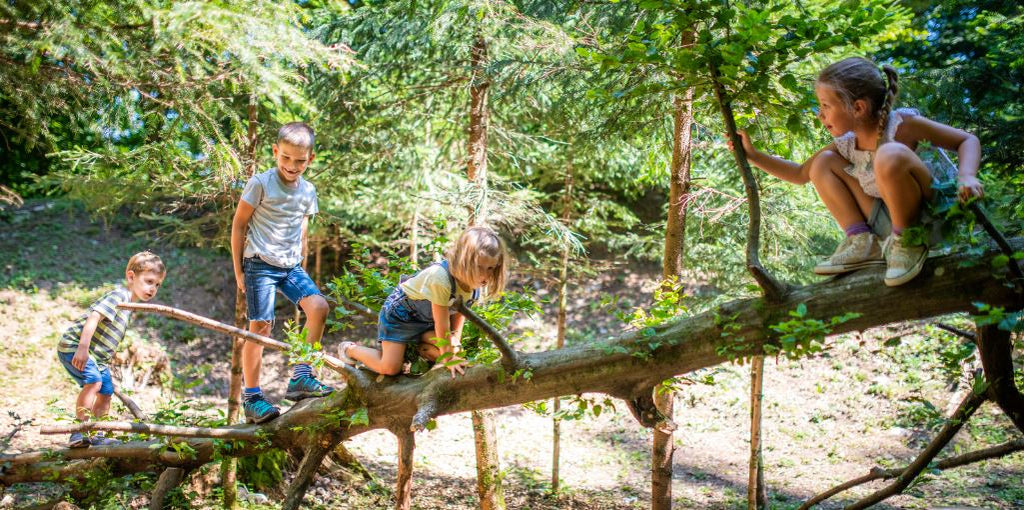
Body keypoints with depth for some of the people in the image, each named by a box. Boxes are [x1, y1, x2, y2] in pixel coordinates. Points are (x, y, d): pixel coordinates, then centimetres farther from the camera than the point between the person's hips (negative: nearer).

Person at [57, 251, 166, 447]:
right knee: (93, 381, -28)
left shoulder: (129, 305, 13)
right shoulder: (119, 295, -17)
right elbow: (94, 317, -30)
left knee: (106, 393, 14)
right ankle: (79, 434, -28)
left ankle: (97, 436, 27)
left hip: (97, 356, 10)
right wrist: (83, 348, -38)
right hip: (74, 345, -10)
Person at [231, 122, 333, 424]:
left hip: (291, 267, 5)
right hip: (261, 265, -5)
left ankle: (300, 378, -5)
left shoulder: (308, 191, 9)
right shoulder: (260, 184, -7)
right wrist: (239, 270, -3)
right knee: (260, 326, -9)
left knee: (318, 306, -14)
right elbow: (239, 225, -3)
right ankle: (252, 399, -1)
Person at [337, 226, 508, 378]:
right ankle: (350, 349, 14)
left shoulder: (477, 280, -19)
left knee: (452, 348, -8)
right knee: (390, 368, -12)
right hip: (400, 311, -7)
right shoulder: (440, 278, -41)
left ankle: (414, 344, 18)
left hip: (427, 320, 7)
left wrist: (455, 340, -8)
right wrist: (447, 358, -20)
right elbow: (442, 325, -30)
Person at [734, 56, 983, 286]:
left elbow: (968, 140, -9)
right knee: (823, 163, 5)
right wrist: (752, 155, 7)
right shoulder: (846, 145, 2)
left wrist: (966, 177, -29)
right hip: (890, 222, 7)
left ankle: (908, 243, -16)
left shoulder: (903, 124, -16)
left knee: (890, 154, -34)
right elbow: (800, 174, 16)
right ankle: (862, 243, -4)